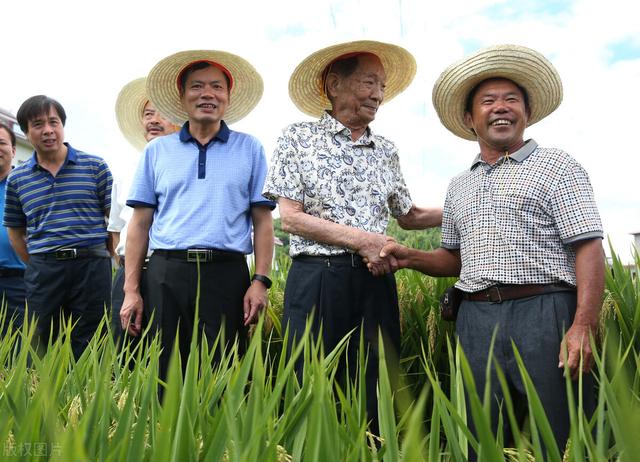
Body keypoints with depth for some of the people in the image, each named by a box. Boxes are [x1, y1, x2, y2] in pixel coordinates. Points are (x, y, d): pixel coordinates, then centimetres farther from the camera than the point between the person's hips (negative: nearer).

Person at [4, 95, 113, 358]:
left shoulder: (95, 167, 3)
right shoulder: (17, 178, 10)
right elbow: (15, 231, 18)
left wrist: (106, 258, 3)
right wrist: (37, 267, 11)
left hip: (91, 267, -2)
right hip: (42, 273, 3)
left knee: (88, 351, 4)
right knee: (42, 349, 9)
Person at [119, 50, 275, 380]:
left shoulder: (250, 149, 10)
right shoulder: (157, 151, 13)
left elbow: (262, 221, 6)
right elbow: (140, 223, 10)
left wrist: (260, 281, -4)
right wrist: (131, 290, 4)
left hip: (226, 275, -1)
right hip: (165, 274, 2)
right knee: (164, 375, 7)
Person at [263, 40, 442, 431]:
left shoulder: (387, 151, 14)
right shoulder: (298, 138, 2)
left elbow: (409, 216, 22)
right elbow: (291, 218, -6)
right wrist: (363, 240, -13)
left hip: (375, 282, 4)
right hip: (316, 279, -4)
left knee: (375, 396, 7)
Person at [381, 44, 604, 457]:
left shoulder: (557, 167, 3)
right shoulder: (459, 186, 19)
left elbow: (588, 249, -6)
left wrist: (583, 326, -17)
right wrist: (412, 258, 5)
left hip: (545, 316, -4)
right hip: (477, 321, 5)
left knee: (559, 443, 2)